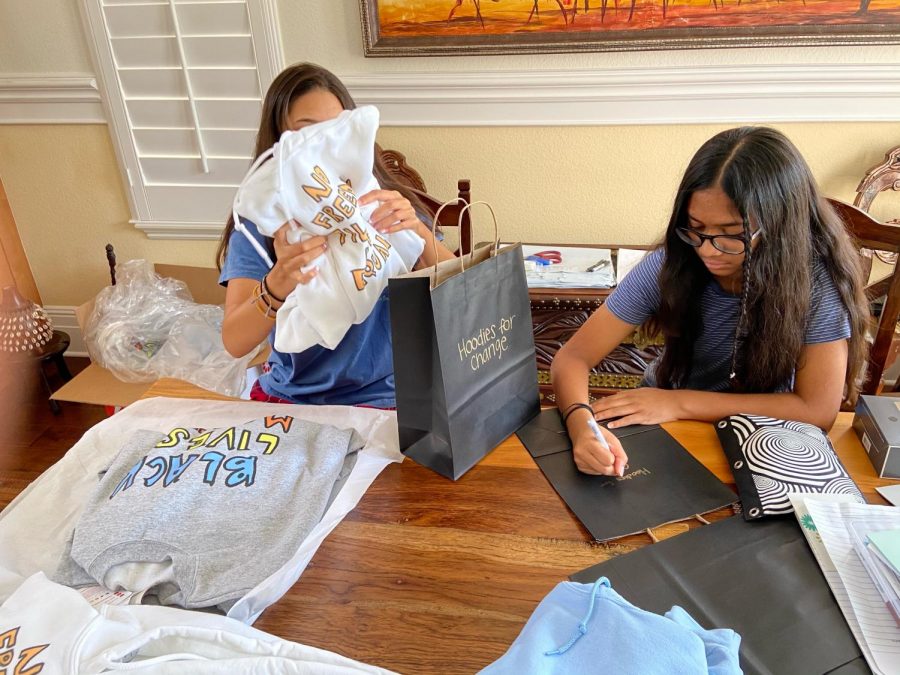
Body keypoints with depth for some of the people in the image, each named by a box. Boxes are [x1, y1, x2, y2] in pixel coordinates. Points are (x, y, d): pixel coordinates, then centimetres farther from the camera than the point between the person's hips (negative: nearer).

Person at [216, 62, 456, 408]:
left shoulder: (388, 207, -4)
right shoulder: (257, 223, -4)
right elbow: (235, 342, -15)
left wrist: (419, 233, -31)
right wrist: (278, 283, -35)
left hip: (380, 398, -2)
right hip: (286, 396, 3)